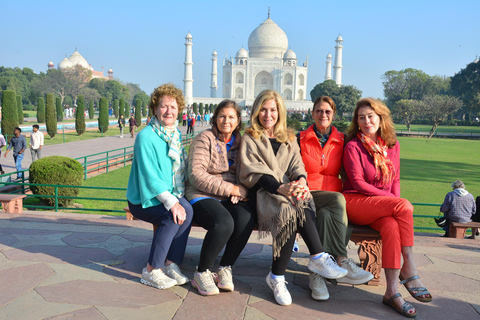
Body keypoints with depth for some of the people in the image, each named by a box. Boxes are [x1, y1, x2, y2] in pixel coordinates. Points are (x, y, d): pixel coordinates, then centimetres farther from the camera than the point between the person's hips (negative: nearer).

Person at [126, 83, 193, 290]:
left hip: (170, 195, 6)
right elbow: (149, 176, -21)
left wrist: (179, 198, -4)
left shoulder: (177, 135, 9)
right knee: (172, 216, -29)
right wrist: (171, 202, -28)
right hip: (143, 200, -6)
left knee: (187, 210, -24)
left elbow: (182, 170, 13)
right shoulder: (145, 137, -14)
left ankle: (171, 263, -13)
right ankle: (151, 271, -15)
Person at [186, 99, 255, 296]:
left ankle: (225, 269, -10)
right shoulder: (205, 139, 0)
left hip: (231, 199, 4)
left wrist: (239, 191, -12)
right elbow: (196, 175, -10)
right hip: (201, 196, -4)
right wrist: (229, 188, -13)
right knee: (224, 223, -33)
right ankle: (202, 274, -11)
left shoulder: (240, 142, 15)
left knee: (247, 218, -28)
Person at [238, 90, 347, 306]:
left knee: (296, 207, -34)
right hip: (263, 192, -3)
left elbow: (297, 165, 9)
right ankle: (318, 257, -28)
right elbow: (253, 172, -4)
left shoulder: (289, 138, 24)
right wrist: (280, 188, -22)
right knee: (293, 208, -35)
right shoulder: (250, 139, 11)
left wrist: (301, 181, -17)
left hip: (288, 190, 3)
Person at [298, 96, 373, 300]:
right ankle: (342, 263, -34)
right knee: (337, 200, -34)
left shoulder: (341, 141, 13)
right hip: (308, 195, -2)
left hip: (333, 193, 2)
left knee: (327, 214, -35)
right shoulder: (301, 139, 10)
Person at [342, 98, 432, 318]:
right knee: (405, 206, -28)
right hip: (355, 202, -4)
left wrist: (395, 200, -5)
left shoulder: (393, 145, 12)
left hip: (383, 206, 4)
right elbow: (357, 182, -11)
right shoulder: (353, 146, -5)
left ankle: (392, 291, -27)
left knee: (391, 226, -31)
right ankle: (409, 270, -20)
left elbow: (395, 179, 15)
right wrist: (394, 200, -14)